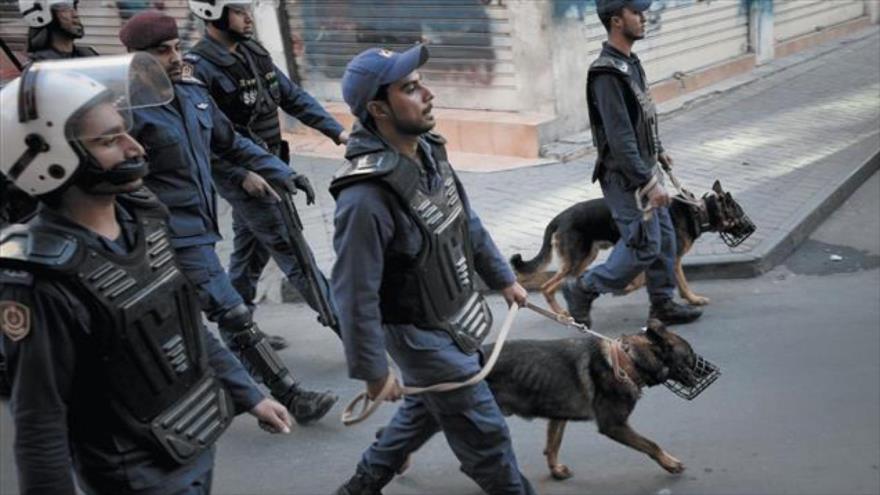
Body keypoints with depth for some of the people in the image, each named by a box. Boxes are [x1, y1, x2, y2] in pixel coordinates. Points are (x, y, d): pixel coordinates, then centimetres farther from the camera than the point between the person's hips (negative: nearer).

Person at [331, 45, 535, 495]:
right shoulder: (365, 198, -33)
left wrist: (502, 277, 17)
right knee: (484, 431, 7)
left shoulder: (428, 149, -5)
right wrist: (372, 371, -19)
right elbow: (355, 293, -27)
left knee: (427, 407, 28)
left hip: (458, 314, 9)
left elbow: (467, 221, 10)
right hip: (423, 334, -9)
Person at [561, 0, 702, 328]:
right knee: (644, 246, -4)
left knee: (664, 237, 13)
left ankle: (663, 303, 25)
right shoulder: (607, 74, -24)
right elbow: (620, 139, -26)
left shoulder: (630, 62, 7)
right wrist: (649, 183, -25)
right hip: (625, 177, -9)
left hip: (644, 168, 9)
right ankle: (582, 289, 10)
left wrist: (657, 151, 27)